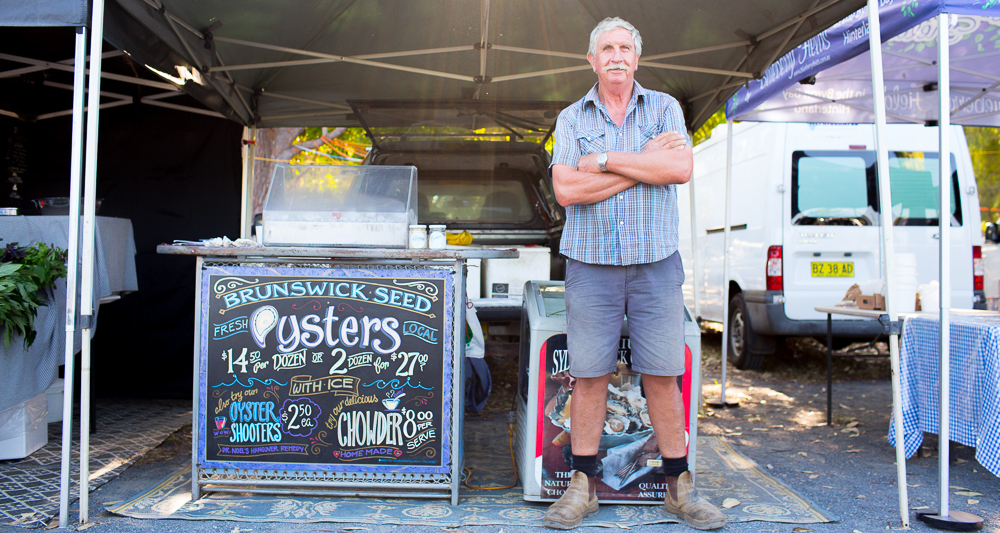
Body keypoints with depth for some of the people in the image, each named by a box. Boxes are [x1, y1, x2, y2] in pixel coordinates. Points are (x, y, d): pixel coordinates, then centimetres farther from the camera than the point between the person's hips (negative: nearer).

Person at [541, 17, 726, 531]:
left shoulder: (664, 108, 9)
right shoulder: (571, 119, 8)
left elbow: (681, 168, -10)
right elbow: (567, 190, -8)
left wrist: (604, 161, -10)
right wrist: (645, 163, -9)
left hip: (655, 262, 0)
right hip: (591, 262, 0)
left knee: (663, 374, 3)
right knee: (588, 375, 2)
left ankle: (679, 487, 16)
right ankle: (583, 486, 14)